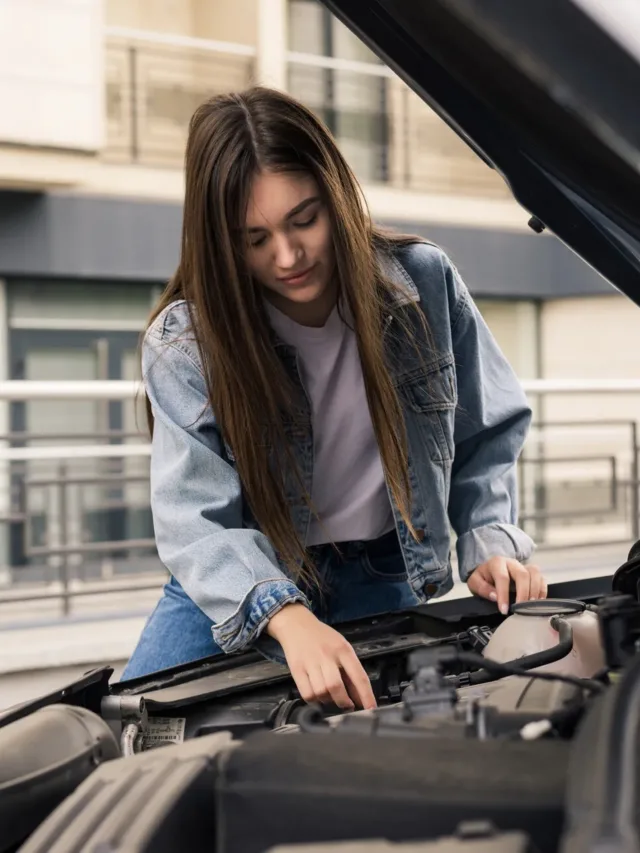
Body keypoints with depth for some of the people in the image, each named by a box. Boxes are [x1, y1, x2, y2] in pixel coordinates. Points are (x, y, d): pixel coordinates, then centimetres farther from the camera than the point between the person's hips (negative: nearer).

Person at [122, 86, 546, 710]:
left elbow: (486, 439, 3)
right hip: (244, 588, -1)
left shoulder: (425, 283, -11)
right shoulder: (182, 346, -17)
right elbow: (198, 522, -27)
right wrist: (286, 618, -45)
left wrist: (490, 543, -14)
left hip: (385, 581, 1)